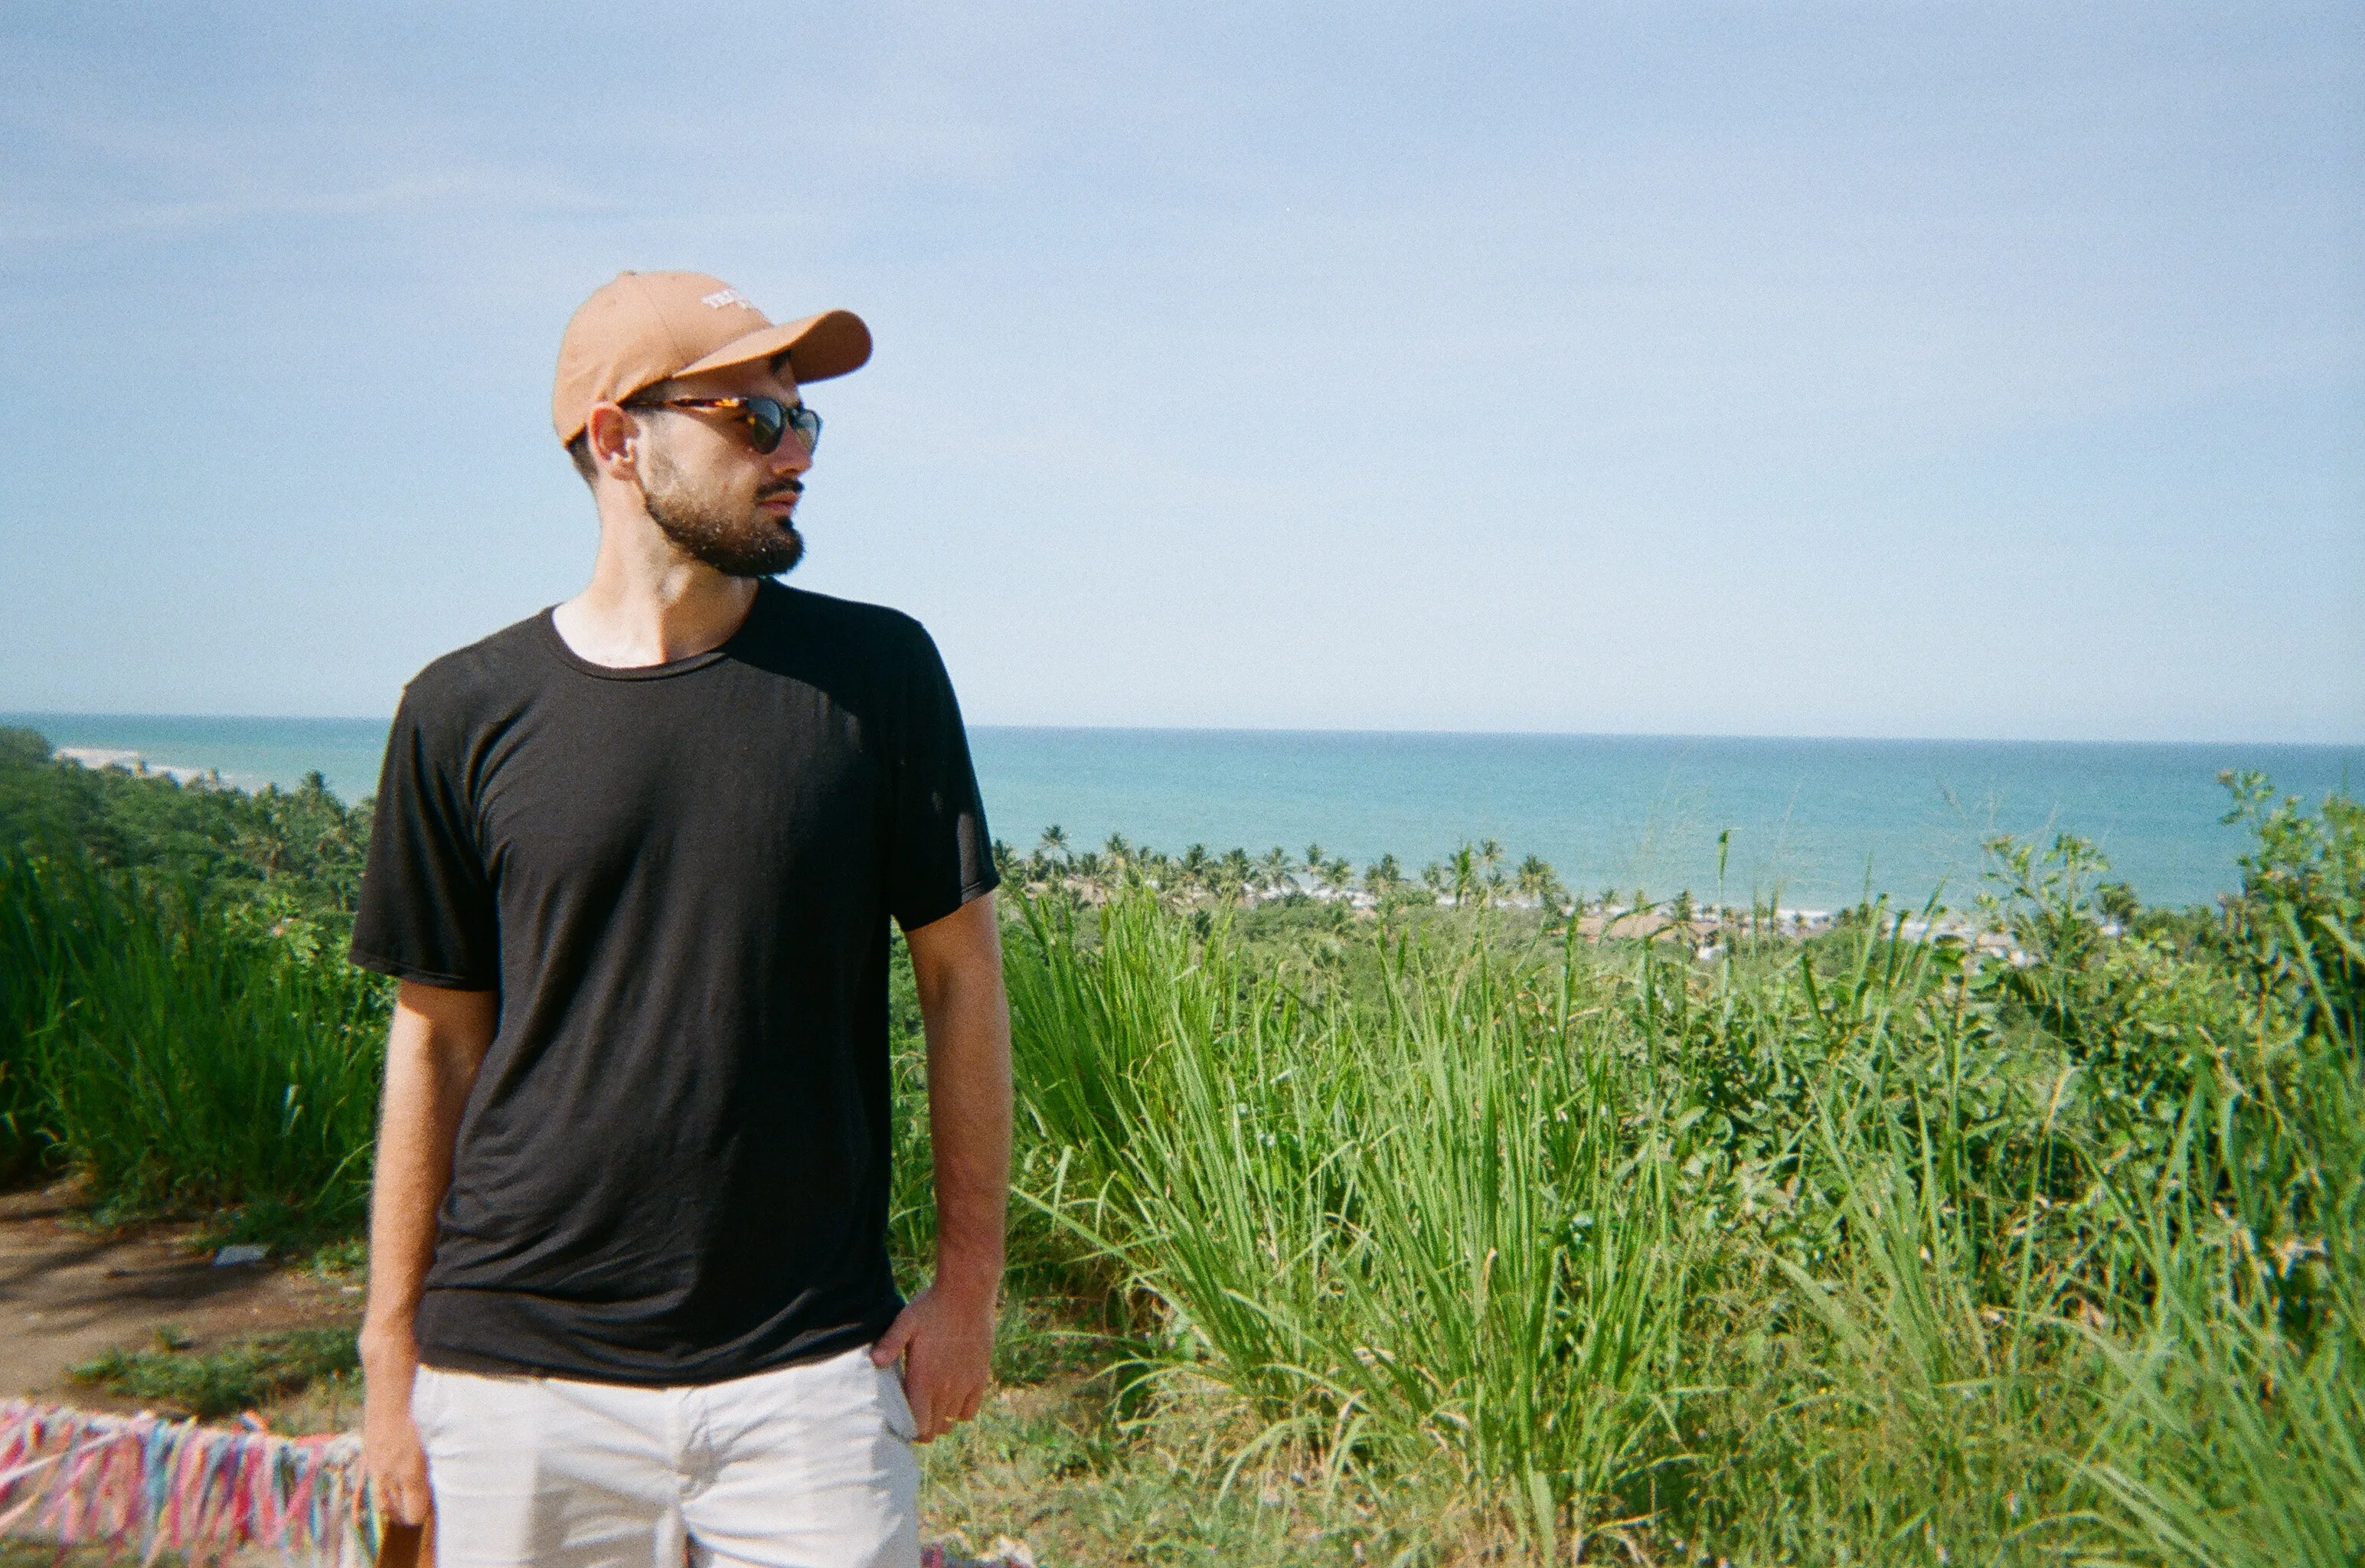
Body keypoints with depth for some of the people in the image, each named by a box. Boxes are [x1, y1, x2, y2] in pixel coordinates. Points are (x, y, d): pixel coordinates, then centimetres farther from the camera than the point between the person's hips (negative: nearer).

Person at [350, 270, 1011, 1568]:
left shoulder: (874, 671, -2)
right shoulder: (465, 712, -1)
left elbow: (959, 972, 2)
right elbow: (438, 1035, 6)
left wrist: (968, 1279, 1)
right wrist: (391, 1345, 7)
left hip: (808, 1374, 0)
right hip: (519, 1378, 1)